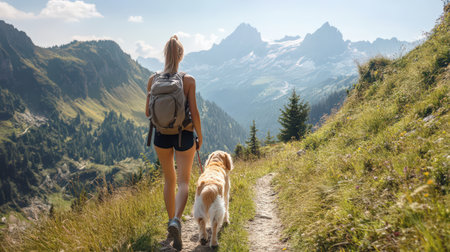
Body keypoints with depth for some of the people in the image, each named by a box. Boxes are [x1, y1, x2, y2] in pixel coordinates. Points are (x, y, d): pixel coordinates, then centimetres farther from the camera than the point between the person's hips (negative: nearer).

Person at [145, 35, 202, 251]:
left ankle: (172, 221, 28)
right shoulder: (189, 80, -11)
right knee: (183, 182, 6)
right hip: (184, 135, -3)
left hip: (161, 135, 3)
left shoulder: (153, 79, -4)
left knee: (169, 180, 20)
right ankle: (176, 220, -18)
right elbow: (194, 112, -12)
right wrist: (200, 136, 1)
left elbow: (148, 113, 1)